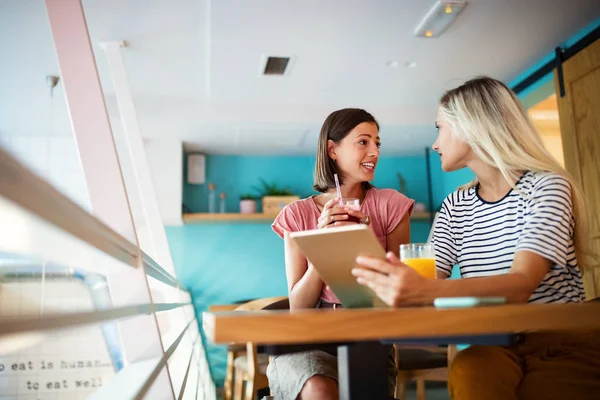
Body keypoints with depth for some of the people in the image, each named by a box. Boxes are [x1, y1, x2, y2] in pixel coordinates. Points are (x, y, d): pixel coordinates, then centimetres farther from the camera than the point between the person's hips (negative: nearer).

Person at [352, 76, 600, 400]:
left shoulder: (546, 187, -7)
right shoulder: (454, 207, 11)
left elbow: (520, 286, -25)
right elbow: (427, 282, -1)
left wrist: (422, 291, -41)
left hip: (563, 343, -2)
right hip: (495, 347, 3)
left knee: (470, 373, -31)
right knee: (468, 371, -32)